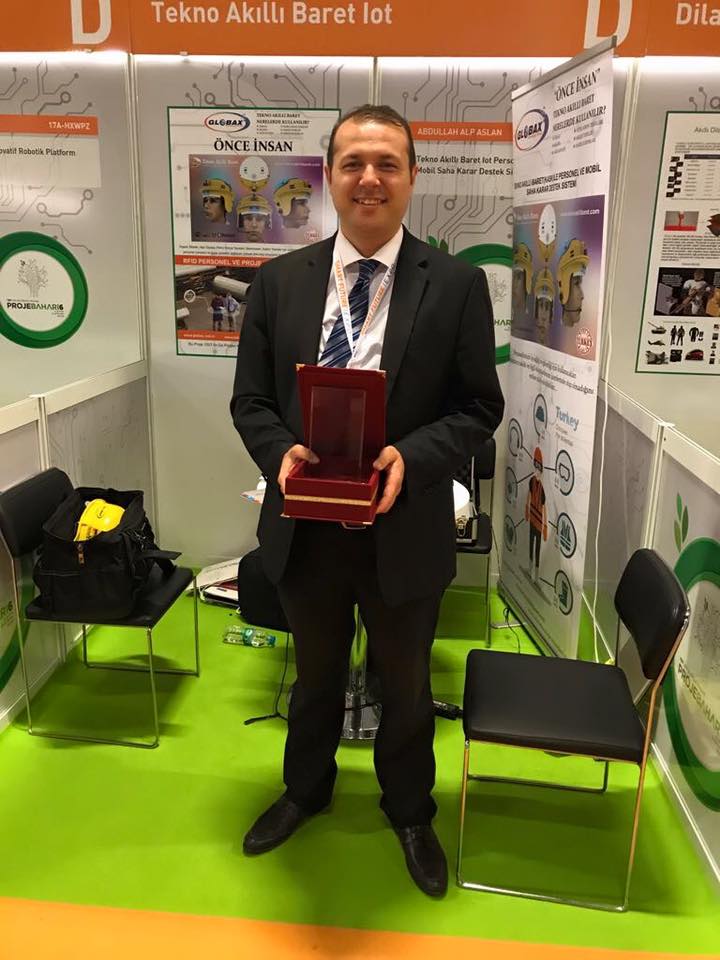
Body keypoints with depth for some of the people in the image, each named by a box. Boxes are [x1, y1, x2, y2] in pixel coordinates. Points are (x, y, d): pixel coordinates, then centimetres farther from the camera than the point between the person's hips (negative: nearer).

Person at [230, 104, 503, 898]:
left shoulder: (457, 285, -7)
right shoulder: (279, 280, 0)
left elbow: (478, 409, -6)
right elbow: (250, 400, 2)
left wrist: (411, 458, -23)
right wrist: (281, 453, -19)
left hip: (405, 528, -1)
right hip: (305, 525, 2)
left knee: (405, 683, 21)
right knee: (314, 674, 25)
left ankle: (409, 809, 49)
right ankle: (305, 789, 54)